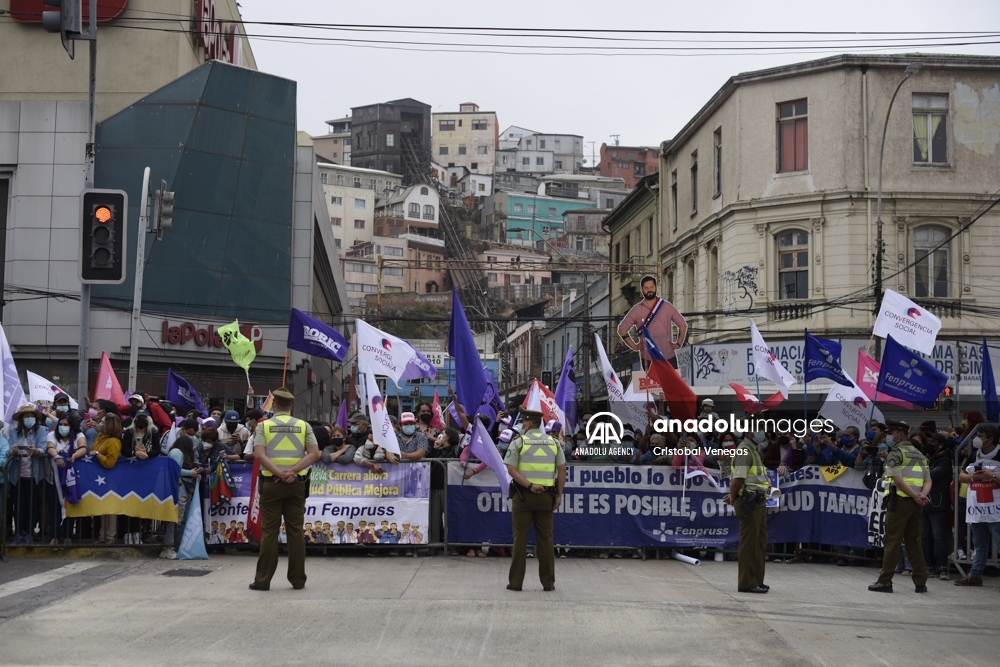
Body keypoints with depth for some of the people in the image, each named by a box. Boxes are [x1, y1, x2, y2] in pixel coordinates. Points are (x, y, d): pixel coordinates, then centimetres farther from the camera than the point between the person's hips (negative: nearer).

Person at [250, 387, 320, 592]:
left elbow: (259, 454, -13)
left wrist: (279, 473, -16)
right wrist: (292, 471, -12)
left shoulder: (264, 426, 0)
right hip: (296, 483, 1)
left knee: (269, 531, 2)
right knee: (296, 531, 6)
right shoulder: (303, 425, 4)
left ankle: (263, 580, 4)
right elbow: (315, 454, -5)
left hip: (272, 483, -1)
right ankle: (298, 579, 8)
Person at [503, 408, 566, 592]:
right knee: (545, 539, 7)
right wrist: (559, 495, 4)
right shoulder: (553, 442, 6)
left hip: (523, 495, -2)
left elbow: (511, 469, -13)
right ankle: (548, 582, 9)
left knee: (520, 538, 2)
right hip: (546, 496, 2)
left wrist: (530, 486, -16)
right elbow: (562, 470, 2)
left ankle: (515, 581, 4)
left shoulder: (518, 441, -3)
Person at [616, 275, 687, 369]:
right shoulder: (637, 310, 3)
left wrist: (678, 344, 6)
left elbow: (682, 325, 14)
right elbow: (622, 330, 7)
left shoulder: (667, 307, 6)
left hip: (668, 357, 1)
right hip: (648, 359, -1)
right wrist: (634, 346, 1)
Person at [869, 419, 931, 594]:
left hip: (900, 500, -7)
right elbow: (928, 480, 9)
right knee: (914, 541, 11)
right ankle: (921, 582, 9)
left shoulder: (895, 453, -4)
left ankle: (885, 581, -3)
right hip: (916, 504, 7)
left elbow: (898, 479, -17)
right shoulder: (919, 455, 18)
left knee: (892, 541, -4)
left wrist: (915, 496, -16)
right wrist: (922, 495, -7)